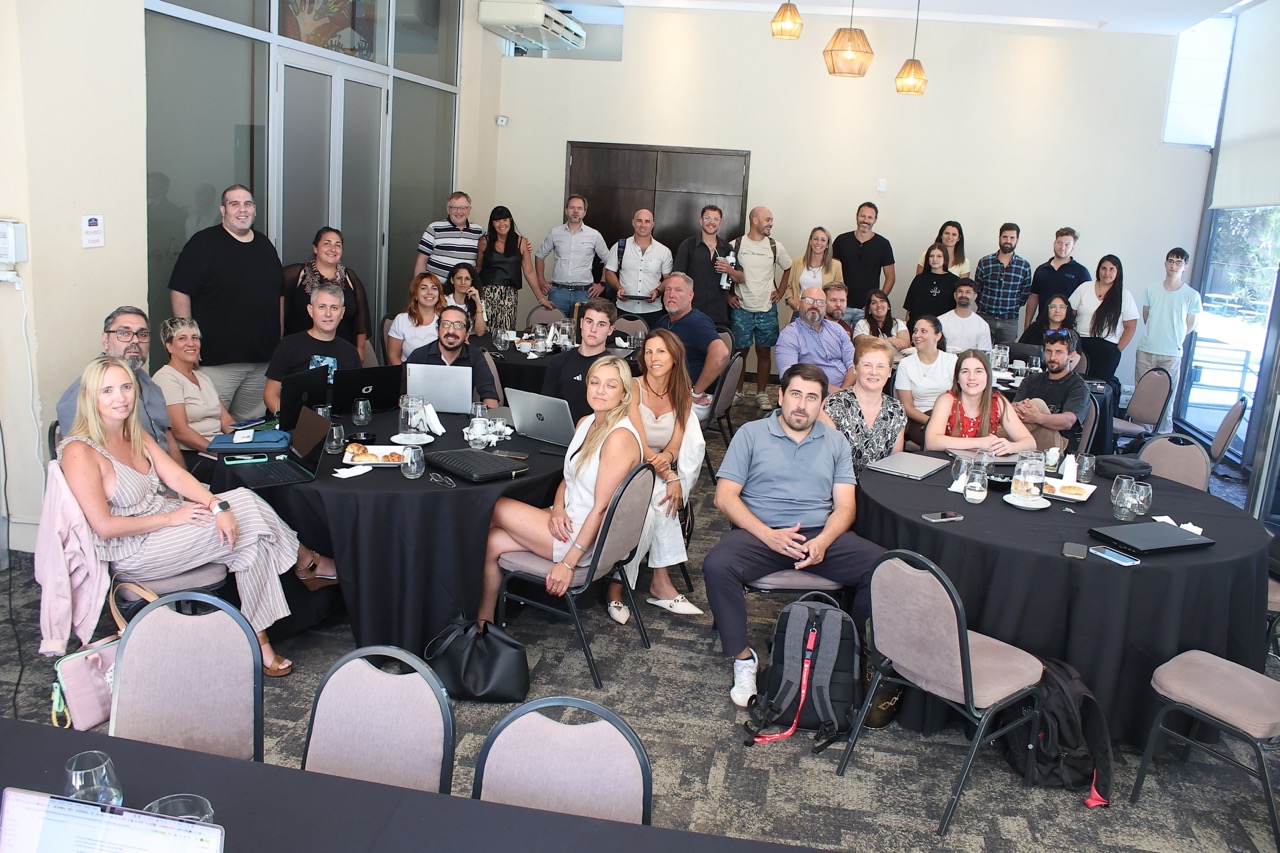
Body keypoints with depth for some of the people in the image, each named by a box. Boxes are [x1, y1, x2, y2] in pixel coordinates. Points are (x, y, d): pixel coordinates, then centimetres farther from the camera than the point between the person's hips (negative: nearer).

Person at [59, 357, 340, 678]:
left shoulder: (135, 433, 7)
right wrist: (172, 517, -18)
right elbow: (105, 527, -20)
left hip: (166, 519, 8)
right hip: (131, 552, -8)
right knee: (247, 525, -19)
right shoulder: (80, 452, -17)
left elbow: (176, 476, -1)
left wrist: (217, 505, -17)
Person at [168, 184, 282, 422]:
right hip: (217, 359, -5)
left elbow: (279, 294, 20)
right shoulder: (204, 244, -4)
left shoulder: (265, 245, 15)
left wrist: (279, 341, 15)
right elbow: (179, 291, -8)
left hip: (264, 359, 6)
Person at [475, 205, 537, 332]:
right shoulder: (485, 242, 6)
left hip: (509, 295, 0)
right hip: (487, 293, 0)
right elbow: (478, 267, 15)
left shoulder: (521, 242, 5)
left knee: (505, 332, -8)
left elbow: (529, 272, 6)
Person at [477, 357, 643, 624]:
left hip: (588, 540, -7)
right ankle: (484, 620, 9)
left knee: (494, 505, -7)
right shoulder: (585, 423, 7)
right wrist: (557, 509, -7)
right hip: (568, 521, 7)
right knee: (492, 542, -8)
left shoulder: (620, 437, -20)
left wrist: (568, 562, -20)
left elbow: (601, 507, -21)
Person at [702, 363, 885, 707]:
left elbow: (845, 506, 8)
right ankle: (743, 657, -14)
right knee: (717, 565, -32)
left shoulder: (834, 441, 16)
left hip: (821, 535, 2)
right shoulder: (751, 434, 8)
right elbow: (725, 496, -1)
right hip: (759, 533, -2)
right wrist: (769, 535, -15)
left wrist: (823, 542, -14)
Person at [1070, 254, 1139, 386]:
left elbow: (1130, 327, 3)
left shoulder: (1124, 296, 3)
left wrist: (1118, 350, -3)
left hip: (1107, 350, -1)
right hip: (1080, 345, 1)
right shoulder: (1084, 288, 6)